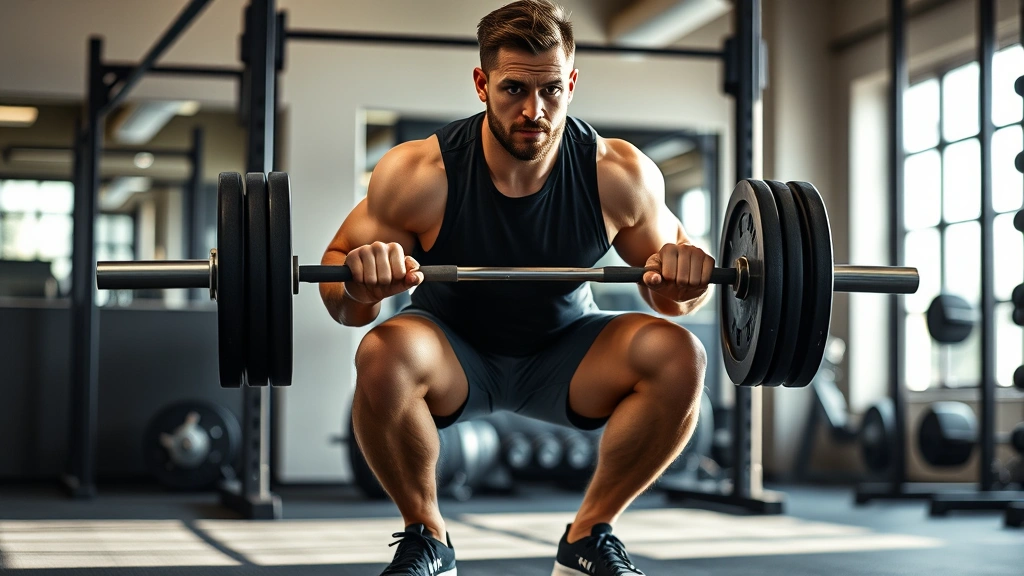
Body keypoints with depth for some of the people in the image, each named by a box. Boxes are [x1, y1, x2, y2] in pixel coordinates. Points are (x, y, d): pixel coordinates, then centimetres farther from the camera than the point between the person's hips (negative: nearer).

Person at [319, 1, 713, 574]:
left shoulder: (621, 175, -20)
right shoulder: (418, 175, -25)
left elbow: (671, 293, -5)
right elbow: (338, 271, -14)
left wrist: (681, 280, -30)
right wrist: (358, 287, -38)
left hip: (566, 354, 2)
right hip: (455, 356, -1)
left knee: (680, 356, -25)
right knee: (385, 356, -35)